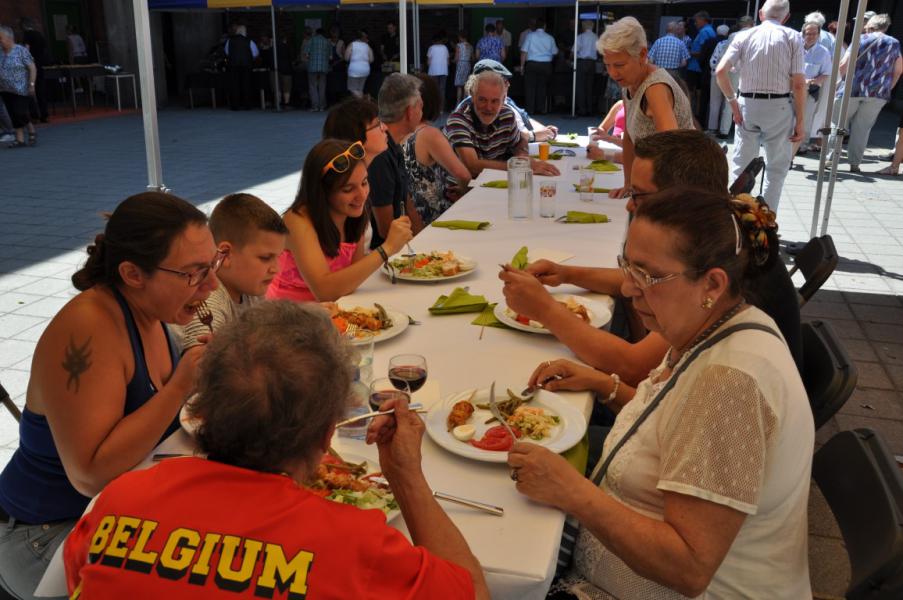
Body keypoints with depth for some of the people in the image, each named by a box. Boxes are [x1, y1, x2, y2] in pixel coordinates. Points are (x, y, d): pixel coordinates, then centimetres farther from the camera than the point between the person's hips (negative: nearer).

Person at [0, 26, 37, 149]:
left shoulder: (21, 51, -8)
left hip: (20, 89, -6)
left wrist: (31, 84, -15)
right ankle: (20, 139, 9)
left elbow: (32, 68, -9)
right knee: (13, 115, 5)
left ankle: (32, 132, 16)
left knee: (20, 113, -9)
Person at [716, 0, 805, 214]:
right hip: (779, 106, -1)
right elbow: (798, 84, -6)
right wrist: (800, 120, -1)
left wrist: (732, 102, 1)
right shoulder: (792, 37, 0)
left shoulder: (744, 36, 4)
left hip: (748, 104, 2)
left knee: (742, 165, 10)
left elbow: (720, 71, -8)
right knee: (776, 168, 10)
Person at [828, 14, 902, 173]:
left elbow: (843, 65, -8)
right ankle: (855, 163, 5)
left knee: (838, 124, 9)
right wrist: (887, 88, 24)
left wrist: (843, 81, 9)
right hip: (877, 94, 2)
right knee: (862, 128, 6)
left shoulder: (860, 39, -1)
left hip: (851, 89, -2)